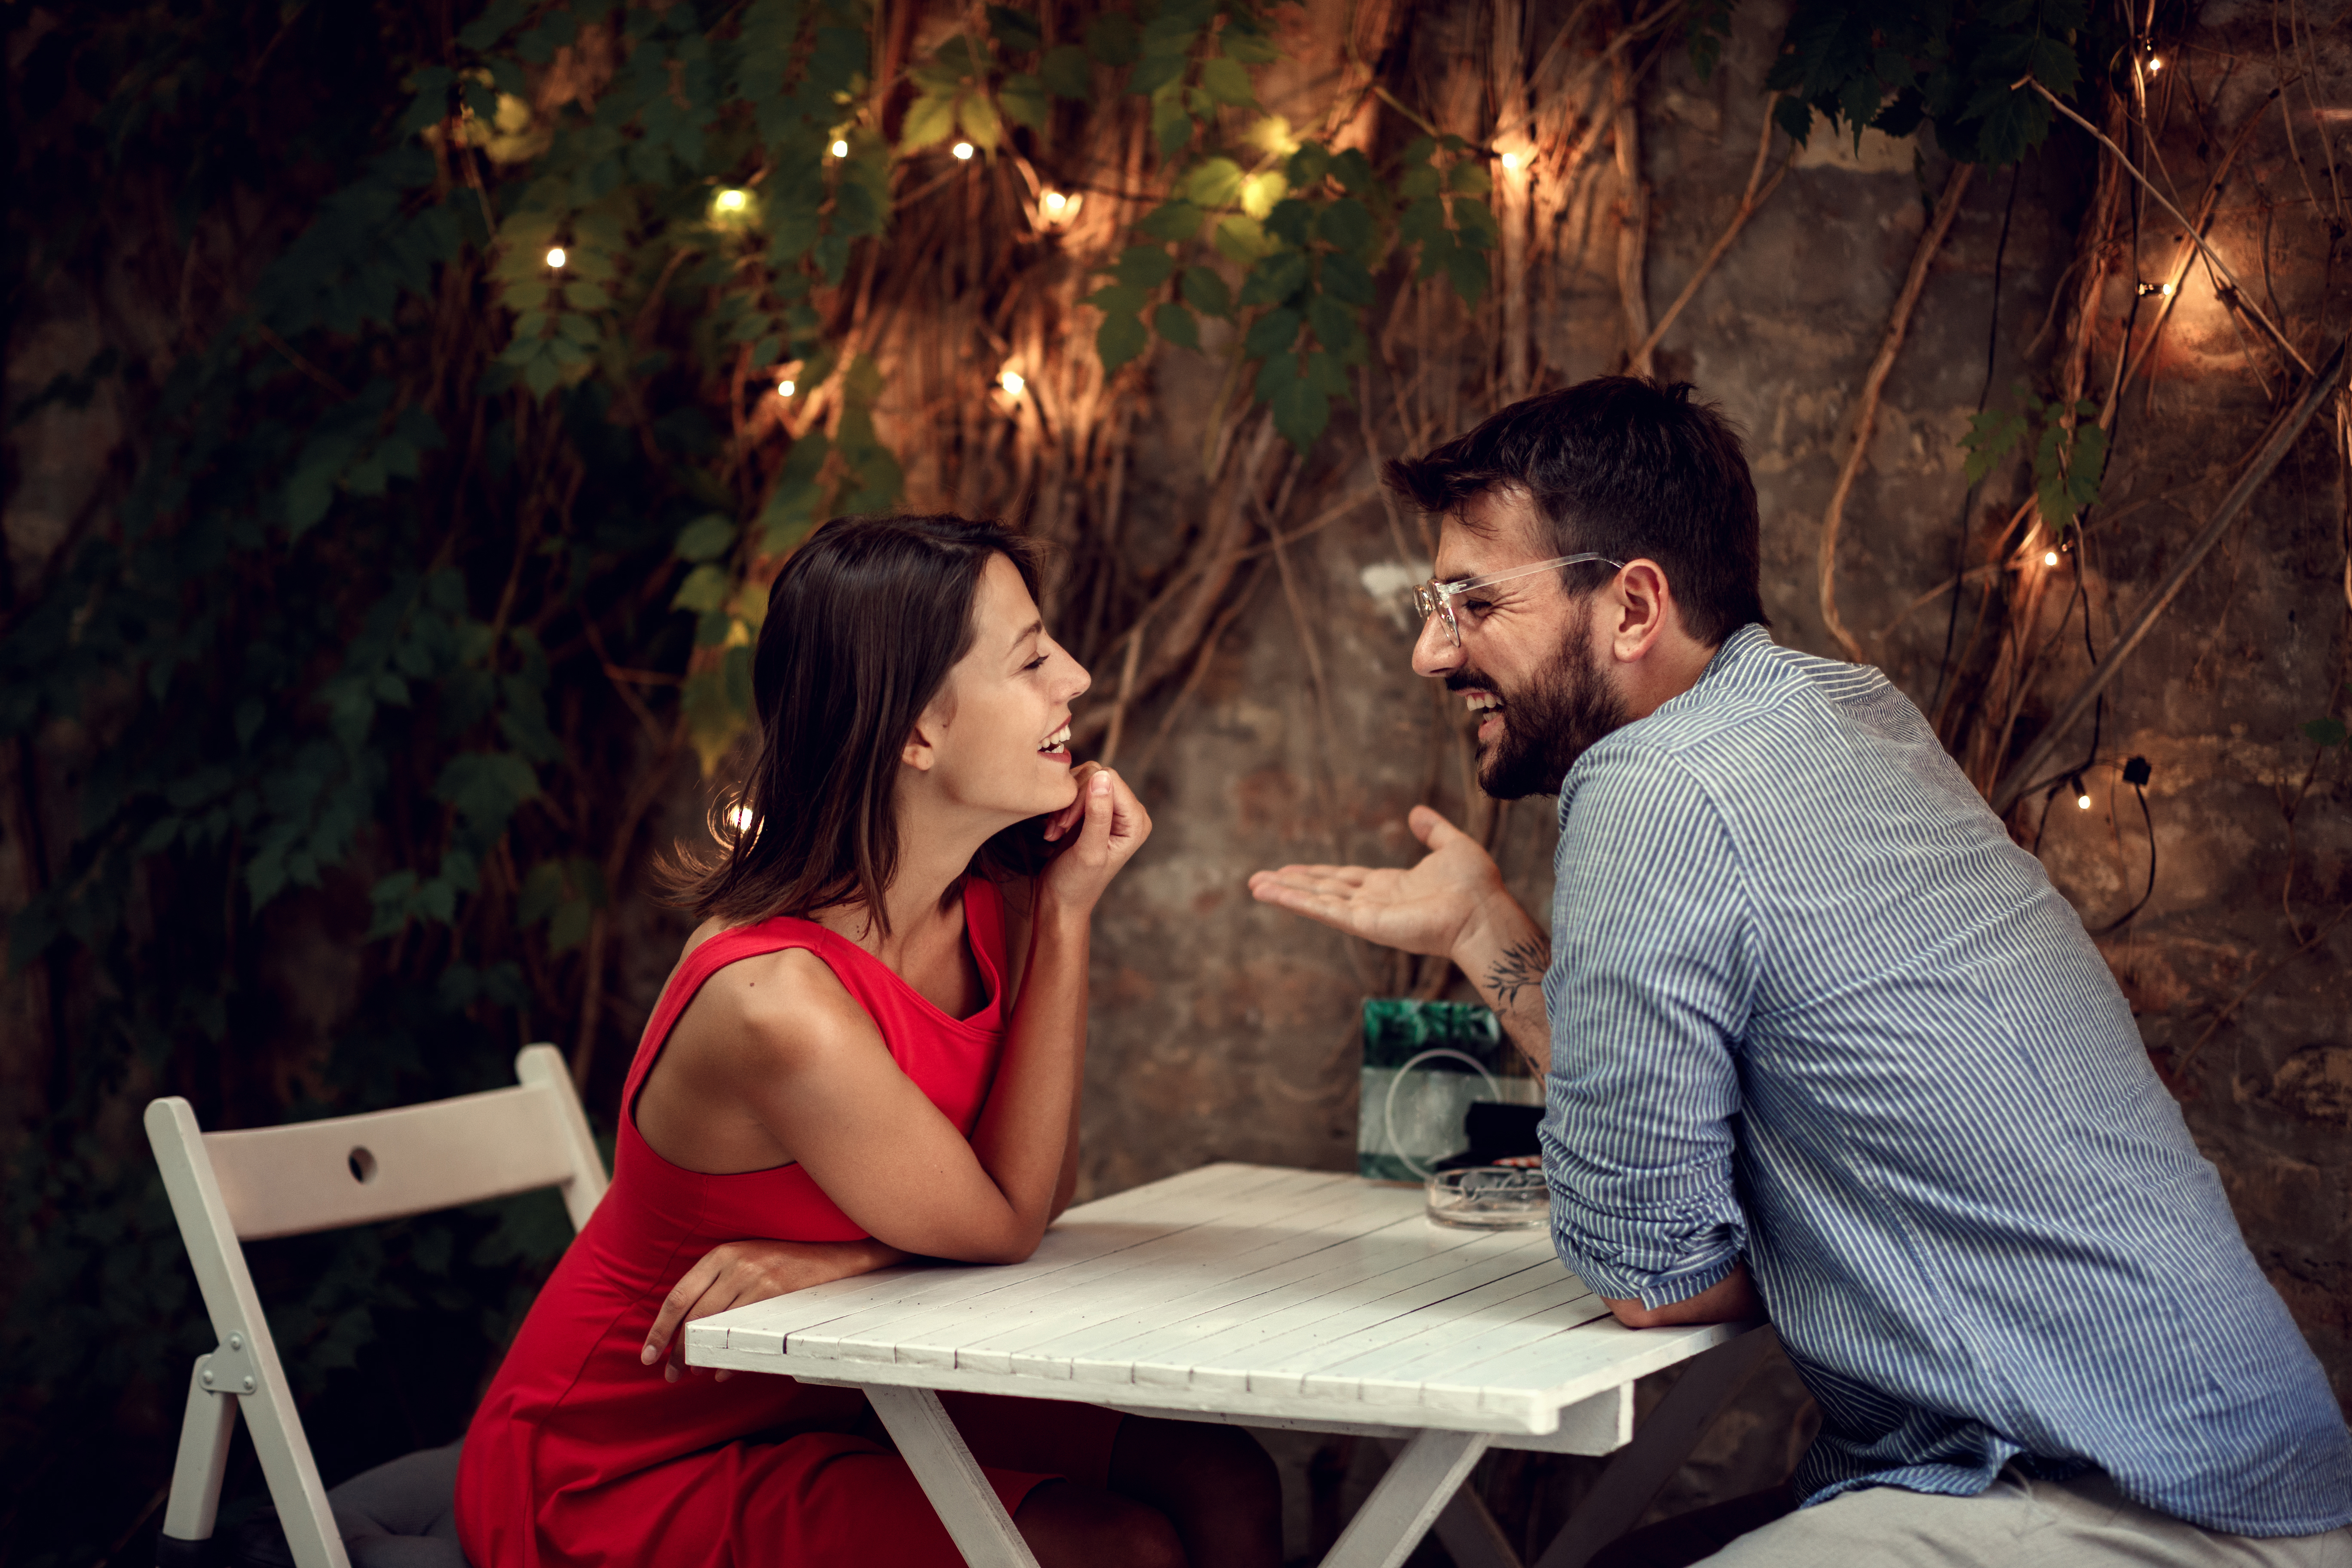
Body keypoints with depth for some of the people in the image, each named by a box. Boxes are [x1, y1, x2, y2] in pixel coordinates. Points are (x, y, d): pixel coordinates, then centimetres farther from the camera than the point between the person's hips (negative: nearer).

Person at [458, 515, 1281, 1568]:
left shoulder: (992, 900, -6)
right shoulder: (780, 998, -31)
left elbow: (1042, 1196, -3)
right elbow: (1001, 1228, -17)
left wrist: (838, 1258, -22)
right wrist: (1069, 920, -20)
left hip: (832, 1401, 8)